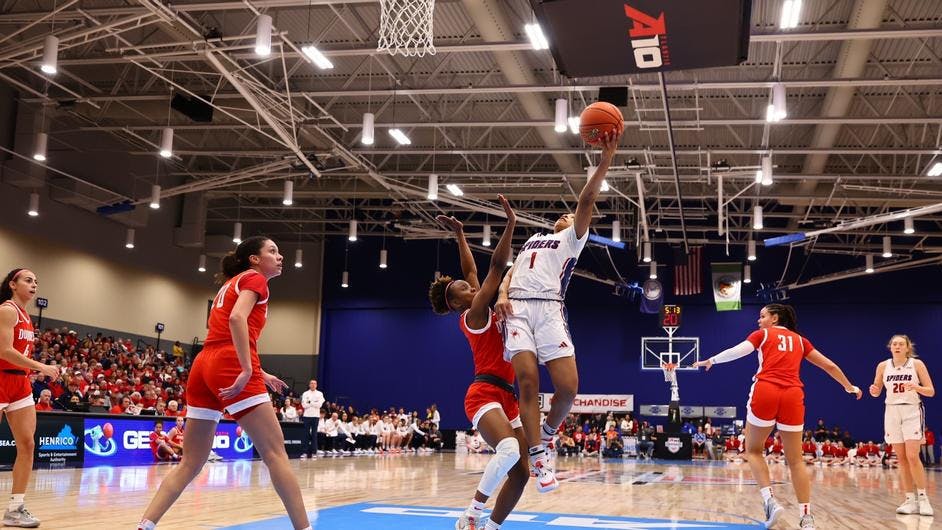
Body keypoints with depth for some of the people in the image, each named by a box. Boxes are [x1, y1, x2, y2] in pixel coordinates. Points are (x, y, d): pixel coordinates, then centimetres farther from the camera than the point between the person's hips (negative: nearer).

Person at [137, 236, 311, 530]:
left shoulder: (230, 284, 29)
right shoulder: (254, 279, 4)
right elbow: (237, 318, -16)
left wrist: (260, 375, 29)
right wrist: (248, 370, -22)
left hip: (203, 366, 9)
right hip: (230, 367, -9)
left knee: (190, 463, 9)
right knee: (275, 452, -7)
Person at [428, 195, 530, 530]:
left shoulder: (481, 314, 18)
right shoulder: (474, 314, -4)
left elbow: (471, 271, 28)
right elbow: (497, 266, -8)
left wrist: (459, 235, 32)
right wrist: (511, 223, -8)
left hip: (506, 396, 9)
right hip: (485, 394, -9)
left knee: (521, 472, 2)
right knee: (509, 449, -34)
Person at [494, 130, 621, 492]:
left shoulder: (572, 239, 22)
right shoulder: (532, 240, 34)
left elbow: (586, 201, 7)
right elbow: (510, 272, 23)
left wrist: (606, 158, -6)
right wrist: (502, 295, -1)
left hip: (549, 308, -2)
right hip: (518, 308, 2)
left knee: (568, 386, -16)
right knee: (528, 380, -16)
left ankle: (548, 431, 13)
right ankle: (538, 456, -10)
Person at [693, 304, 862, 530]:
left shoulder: (763, 334, 14)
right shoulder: (800, 340, 23)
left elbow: (738, 351, -3)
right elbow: (830, 366, 27)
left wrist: (711, 360, 6)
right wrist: (850, 387, 40)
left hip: (765, 393, -3)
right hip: (793, 397, 3)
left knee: (753, 450, 12)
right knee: (795, 460, 9)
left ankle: (770, 500, -7)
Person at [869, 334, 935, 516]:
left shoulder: (917, 364, -4)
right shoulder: (883, 366, 3)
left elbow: (931, 391, -3)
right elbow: (877, 392, 12)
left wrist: (917, 387, -23)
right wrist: (873, 390, -11)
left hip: (912, 411, -3)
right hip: (892, 412, 3)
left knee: (912, 456, -13)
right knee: (901, 458, 3)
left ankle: (923, 498, -2)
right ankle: (910, 500, 7)